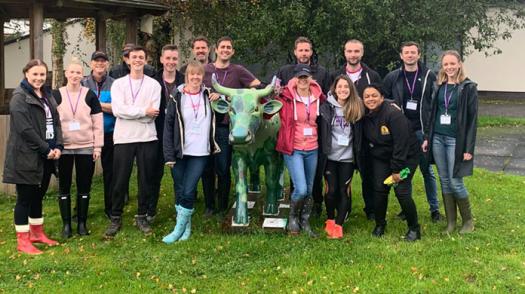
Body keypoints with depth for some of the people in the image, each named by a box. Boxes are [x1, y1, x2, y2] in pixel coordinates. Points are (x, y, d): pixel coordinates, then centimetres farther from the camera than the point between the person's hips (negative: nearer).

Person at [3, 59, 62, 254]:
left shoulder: (47, 96, 14)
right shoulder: (19, 97, -10)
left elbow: (55, 122, 12)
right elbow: (25, 129, -18)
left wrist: (58, 146, -3)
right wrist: (46, 149, -17)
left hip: (46, 156, 7)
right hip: (26, 156, -7)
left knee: (38, 196, 16)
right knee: (25, 197, -1)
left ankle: (37, 234, 28)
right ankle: (23, 241, 7)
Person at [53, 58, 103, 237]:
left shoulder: (90, 95, 3)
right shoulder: (56, 95, 2)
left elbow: (98, 123, 2)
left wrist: (98, 146, -2)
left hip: (86, 148, 0)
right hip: (63, 148, 0)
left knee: (84, 187, 6)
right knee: (64, 187, 5)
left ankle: (82, 223, 17)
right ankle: (66, 224, 14)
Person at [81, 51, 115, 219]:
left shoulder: (114, 84, 1)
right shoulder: (83, 83, 2)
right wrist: (107, 106, -14)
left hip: (109, 134, 0)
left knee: (110, 172, 9)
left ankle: (110, 208, 22)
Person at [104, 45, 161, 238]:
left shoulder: (154, 85, 5)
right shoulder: (118, 84, 6)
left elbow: (153, 113, -7)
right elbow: (117, 109, -10)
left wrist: (128, 111, -9)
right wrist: (143, 111, -11)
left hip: (147, 138, 0)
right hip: (123, 138, 0)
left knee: (146, 180, 7)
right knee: (120, 180, 4)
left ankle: (142, 217, 20)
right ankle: (116, 218, 16)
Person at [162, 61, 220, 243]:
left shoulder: (208, 96, 6)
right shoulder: (177, 98, -1)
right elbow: (168, 126, -4)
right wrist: (169, 154, -9)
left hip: (200, 153, 0)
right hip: (180, 152, 0)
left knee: (188, 192, -7)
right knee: (179, 192, 6)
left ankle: (179, 229, 4)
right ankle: (186, 227, 21)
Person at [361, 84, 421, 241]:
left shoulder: (393, 114, -26)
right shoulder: (365, 116, -5)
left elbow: (401, 143, -26)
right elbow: (365, 140, 9)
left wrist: (396, 169, -23)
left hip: (406, 156, -6)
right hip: (380, 158, 6)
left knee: (402, 191, -12)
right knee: (379, 189, -2)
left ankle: (414, 229, 6)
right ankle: (380, 224, 19)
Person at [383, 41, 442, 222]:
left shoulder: (429, 76, -1)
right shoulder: (393, 77, 4)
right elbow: (382, 99, 12)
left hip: (422, 130, -2)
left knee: (427, 170, 4)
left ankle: (434, 208, 15)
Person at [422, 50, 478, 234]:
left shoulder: (468, 87, -6)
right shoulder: (440, 86, 9)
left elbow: (472, 119, -8)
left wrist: (469, 148, -13)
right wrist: (427, 137, 9)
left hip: (456, 140, -5)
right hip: (437, 139, 5)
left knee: (455, 182, -4)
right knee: (444, 181, 8)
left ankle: (468, 221, 15)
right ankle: (450, 221, 17)